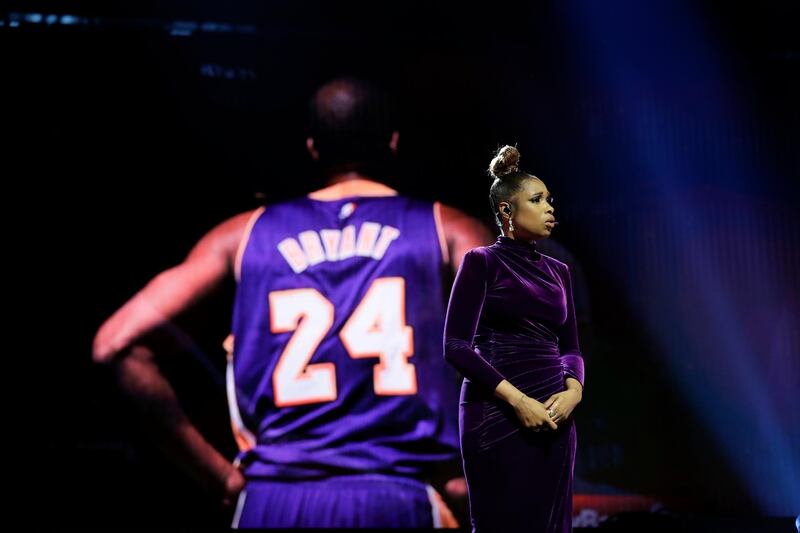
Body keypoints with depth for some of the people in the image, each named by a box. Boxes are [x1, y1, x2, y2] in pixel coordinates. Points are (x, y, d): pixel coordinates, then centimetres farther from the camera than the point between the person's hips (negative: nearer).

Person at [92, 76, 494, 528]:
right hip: (396, 502, -2)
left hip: (276, 503, 2)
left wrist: (222, 476, 11)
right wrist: (470, 475, 2)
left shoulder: (248, 232, 13)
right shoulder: (445, 228, 9)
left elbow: (118, 343, 7)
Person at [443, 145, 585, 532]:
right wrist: (518, 400, -18)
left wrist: (573, 390, -7)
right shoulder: (482, 262, -3)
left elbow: (570, 346, 15)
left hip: (553, 415, 6)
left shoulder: (557, 271, 15)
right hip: (498, 414, -6)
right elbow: (456, 346, -11)